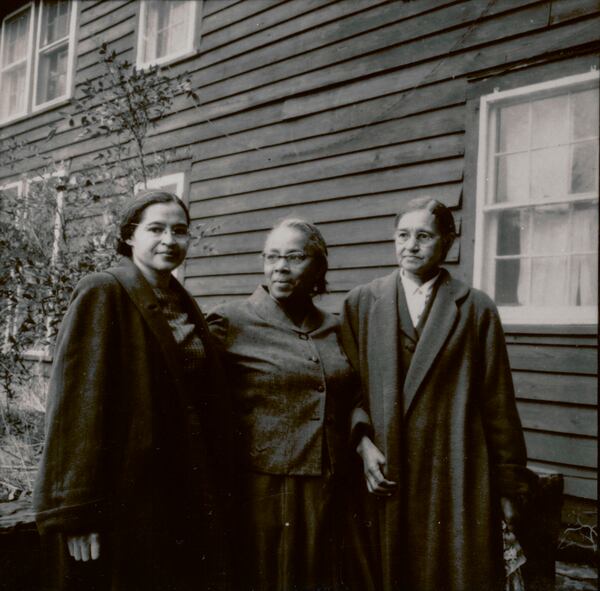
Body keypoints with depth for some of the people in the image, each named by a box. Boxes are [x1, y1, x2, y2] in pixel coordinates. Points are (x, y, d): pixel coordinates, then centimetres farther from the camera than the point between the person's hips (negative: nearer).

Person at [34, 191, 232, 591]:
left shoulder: (185, 305, 12)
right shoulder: (102, 294, -8)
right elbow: (78, 403, -15)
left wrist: (215, 494, 10)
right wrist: (77, 510, -19)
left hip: (188, 497, 7)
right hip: (126, 495, -6)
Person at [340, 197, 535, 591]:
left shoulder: (477, 309, 2)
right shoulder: (361, 303, 6)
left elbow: (498, 405, 2)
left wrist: (509, 485, 4)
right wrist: (363, 442, -10)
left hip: (456, 480, -1)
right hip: (385, 477, 1)